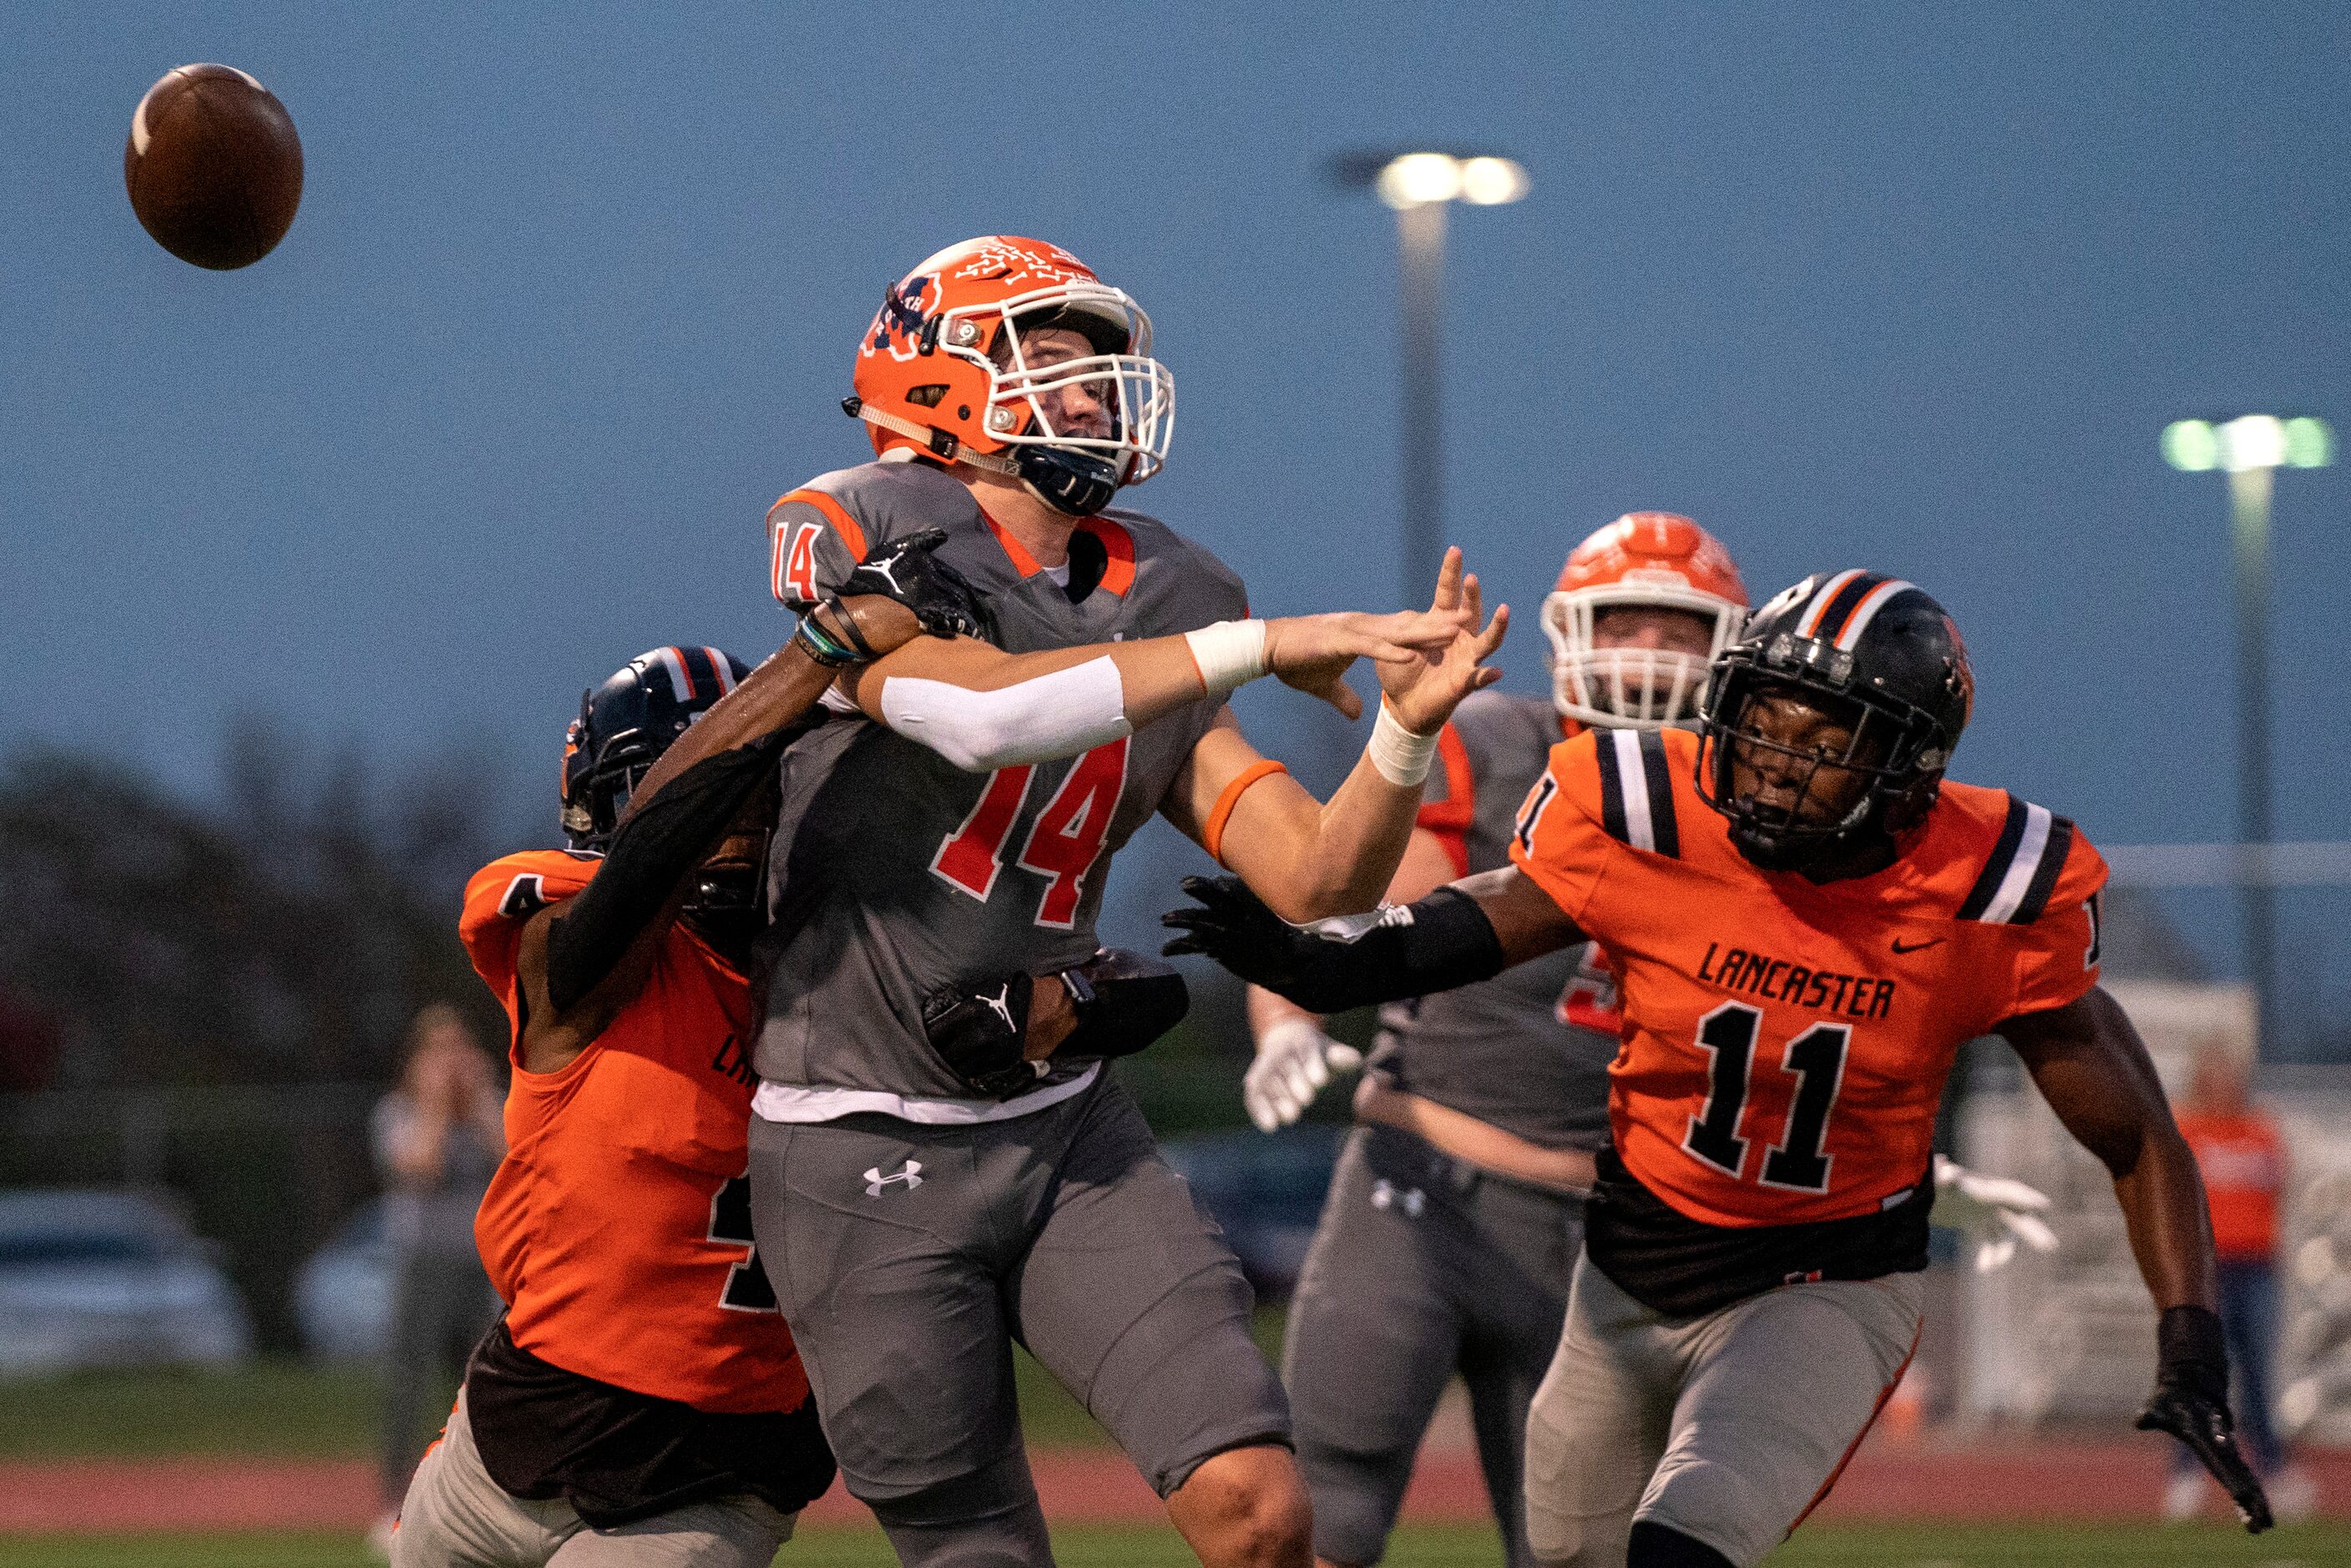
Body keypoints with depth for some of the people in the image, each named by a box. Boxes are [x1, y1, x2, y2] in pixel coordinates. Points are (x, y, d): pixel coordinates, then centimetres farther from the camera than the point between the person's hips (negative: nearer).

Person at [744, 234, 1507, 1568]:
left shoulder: (1156, 613, 10)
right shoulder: (858, 542, -7)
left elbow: (1318, 879, 5)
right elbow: (981, 711, -28)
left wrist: (1409, 726, -14)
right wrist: (1257, 646, -25)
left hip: (1069, 1127, 5)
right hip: (870, 1156, -5)